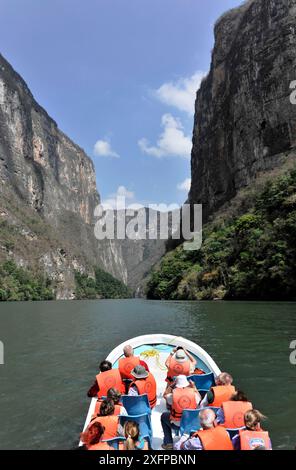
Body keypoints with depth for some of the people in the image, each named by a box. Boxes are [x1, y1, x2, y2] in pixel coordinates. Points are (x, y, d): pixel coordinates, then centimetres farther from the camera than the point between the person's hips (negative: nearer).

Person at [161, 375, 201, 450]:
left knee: (164, 416, 28)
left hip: (176, 425, -2)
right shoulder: (193, 392, -16)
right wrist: (194, 386, 11)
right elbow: (199, 399, 8)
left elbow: (165, 395, 5)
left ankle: (168, 443, 23)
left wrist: (172, 385, 2)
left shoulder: (173, 394, -18)